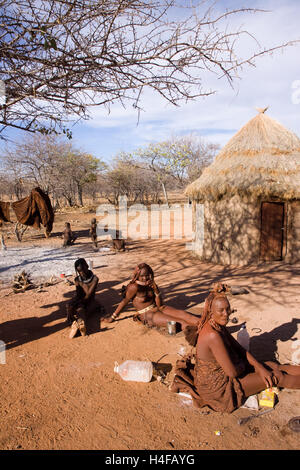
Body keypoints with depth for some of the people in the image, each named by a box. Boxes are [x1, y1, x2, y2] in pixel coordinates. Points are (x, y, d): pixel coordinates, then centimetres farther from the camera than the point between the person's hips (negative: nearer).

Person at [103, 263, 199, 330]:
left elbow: (160, 305, 6)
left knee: (182, 313, -16)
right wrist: (112, 318, 3)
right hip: (147, 315, -7)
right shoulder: (135, 287, -14)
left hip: (158, 309, 7)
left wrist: (156, 290, -9)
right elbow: (124, 302, -5)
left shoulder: (151, 285, 6)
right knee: (178, 322, -23)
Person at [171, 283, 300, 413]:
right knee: (275, 375, 3)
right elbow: (232, 372, -29)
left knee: (270, 365, 12)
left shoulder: (219, 326, -5)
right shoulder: (213, 335, -35)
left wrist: (259, 367, -5)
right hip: (217, 388, -8)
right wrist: (243, 365, -8)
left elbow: (239, 349, 5)